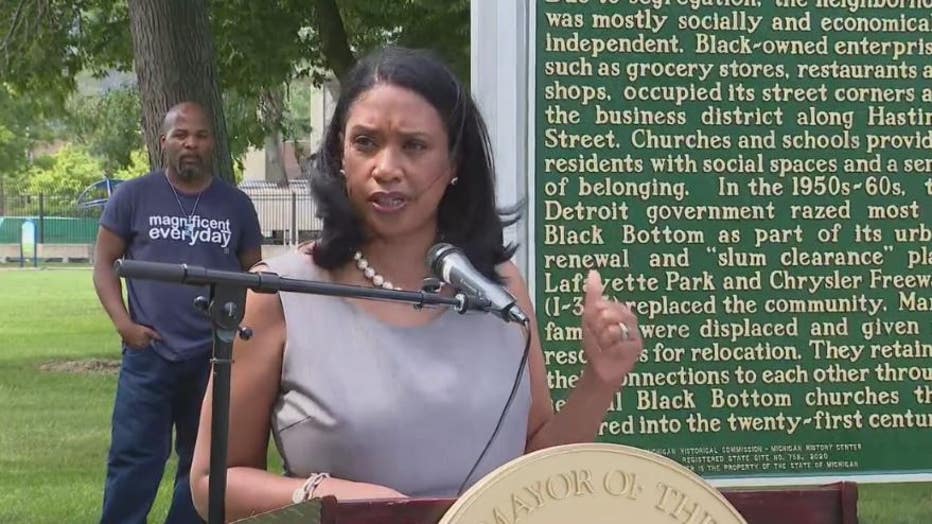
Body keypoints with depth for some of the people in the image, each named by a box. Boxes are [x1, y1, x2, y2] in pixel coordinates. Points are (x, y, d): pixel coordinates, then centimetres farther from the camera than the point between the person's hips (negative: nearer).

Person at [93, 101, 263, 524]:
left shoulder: (236, 204, 7)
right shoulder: (133, 196, 2)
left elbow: (254, 272, 13)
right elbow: (104, 261, 5)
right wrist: (123, 322, -8)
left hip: (217, 357, 2)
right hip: (149, 354, -2)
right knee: (134, 459, -5)